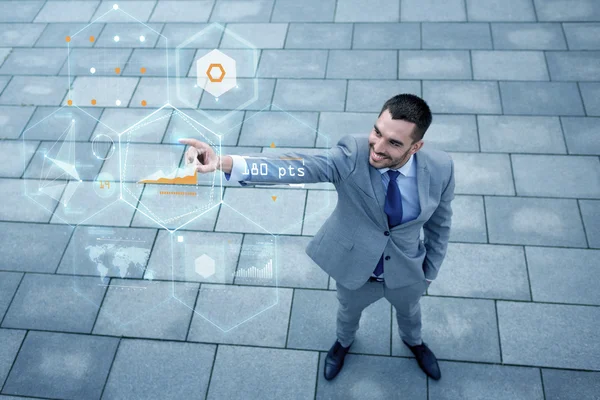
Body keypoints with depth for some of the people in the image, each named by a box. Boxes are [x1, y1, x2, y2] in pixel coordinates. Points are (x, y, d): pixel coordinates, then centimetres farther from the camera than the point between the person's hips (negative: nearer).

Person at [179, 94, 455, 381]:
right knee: (349, 310, 30)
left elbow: (440, 223, -8)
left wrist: (430, 271, 4)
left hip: (406, 270, 1)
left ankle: (413, 341, 70)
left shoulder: (440, 168, -26)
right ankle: (344, 342, 68)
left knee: (409, 310, 32)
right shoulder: (352, 154, -33)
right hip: (354, 266, -1)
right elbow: (301, 167, -48)